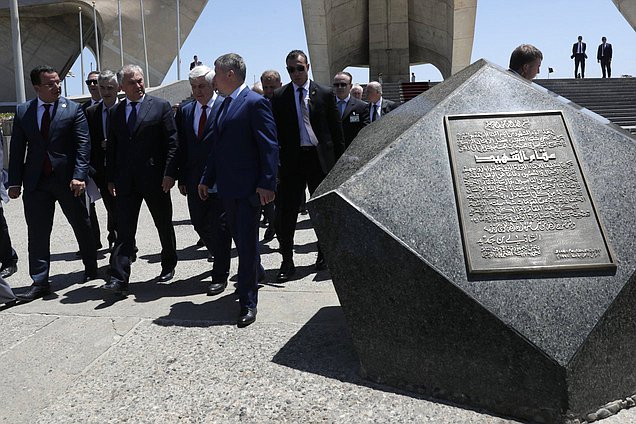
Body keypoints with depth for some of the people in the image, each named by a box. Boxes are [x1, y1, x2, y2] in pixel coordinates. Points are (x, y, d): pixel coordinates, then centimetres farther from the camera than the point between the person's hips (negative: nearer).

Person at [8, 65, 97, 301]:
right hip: (36, 182, 2)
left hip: (68, 180, -2)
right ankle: (40, 282, 10)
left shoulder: (73, 110, -1)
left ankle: (91, 268, 31)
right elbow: (17, 149, 7)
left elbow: (83, 145, -8)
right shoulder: (22, 112, 7)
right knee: (37, 233, 2)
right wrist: (14, 181, 1)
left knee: (81, 226, 11)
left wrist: (79, 176, -19)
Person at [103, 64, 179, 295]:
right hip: (126, 181, 3)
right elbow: (111, 148, 15)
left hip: (155, 179, -2)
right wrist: (110, 178, 9)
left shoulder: (161, 106, 0)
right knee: (124, 230, -3)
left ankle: (168, 265, 31)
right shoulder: (115, 112, 12)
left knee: (164, 225, 11)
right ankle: (118, 279, -4)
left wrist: (169, 173, -13)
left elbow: (172, 143, -4)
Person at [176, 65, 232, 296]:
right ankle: (219, 258, 35)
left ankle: (220, 276, 10)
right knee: (199, 225, 12)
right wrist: (182, 178, 9)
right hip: (195, 181, 6)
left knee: (219, 227, -2)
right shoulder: (185, 111, 12)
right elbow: (182, 147, 13)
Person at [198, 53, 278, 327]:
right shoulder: (224, 105, 16)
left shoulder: (255, 103, -11)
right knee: (240, 238, 18)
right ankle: (255, 274, 42)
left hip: (249, 188, -8)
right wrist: (207, 179, 19)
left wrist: (267, 183, -20)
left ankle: (248, 302, 5)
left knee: (247, 242, -3)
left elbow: (269, 146, -15)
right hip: (228, 186, 8)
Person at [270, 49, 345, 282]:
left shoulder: (325, 94, 4)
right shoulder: (279, 97, 4)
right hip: (292, 160, 0)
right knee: (287, 212, -1)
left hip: (320, 158, 1)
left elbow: (336, 130, 5)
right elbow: (275, 132, 3)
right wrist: (276, 162, -6)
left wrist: (339, 160, 1)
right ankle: (287, 262, 8)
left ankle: (323, 253, 28)